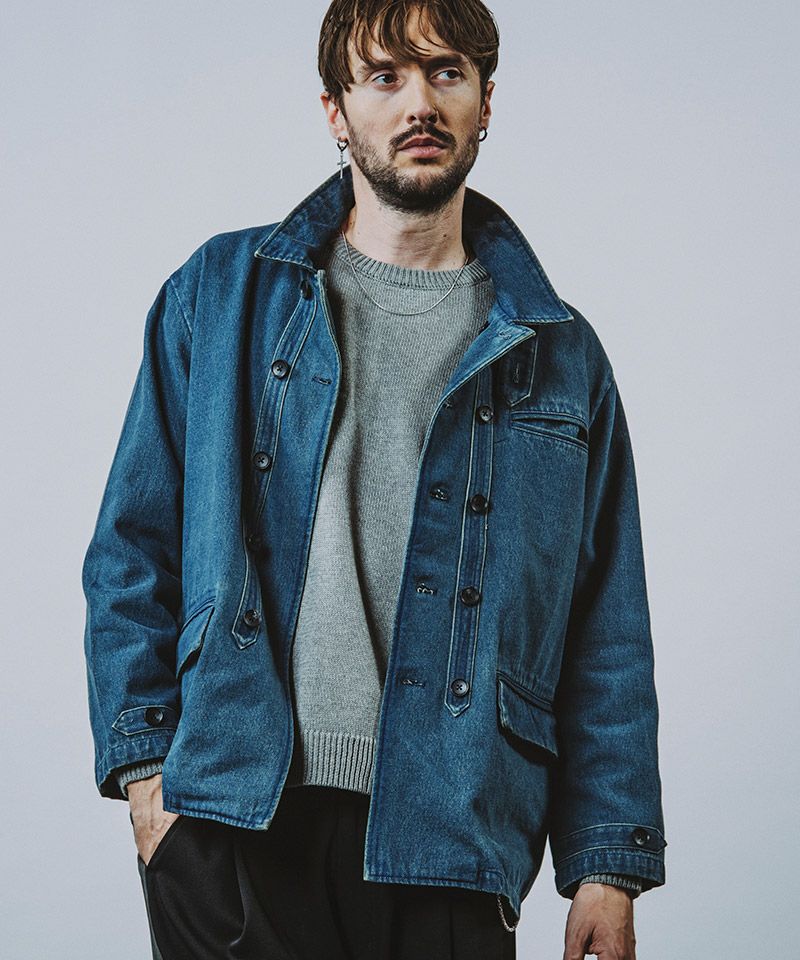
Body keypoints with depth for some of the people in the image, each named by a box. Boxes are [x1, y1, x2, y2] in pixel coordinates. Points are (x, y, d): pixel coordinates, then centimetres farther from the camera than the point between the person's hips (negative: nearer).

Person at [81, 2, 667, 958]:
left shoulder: (558, 355, 11)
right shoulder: (219, 295, 9)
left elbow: (607, 640, 8)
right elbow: (133, 553, 9)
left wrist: (609, 862, 2)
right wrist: (143, 762, -1)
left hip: (448, 841, 1)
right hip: (233, 820, -1)